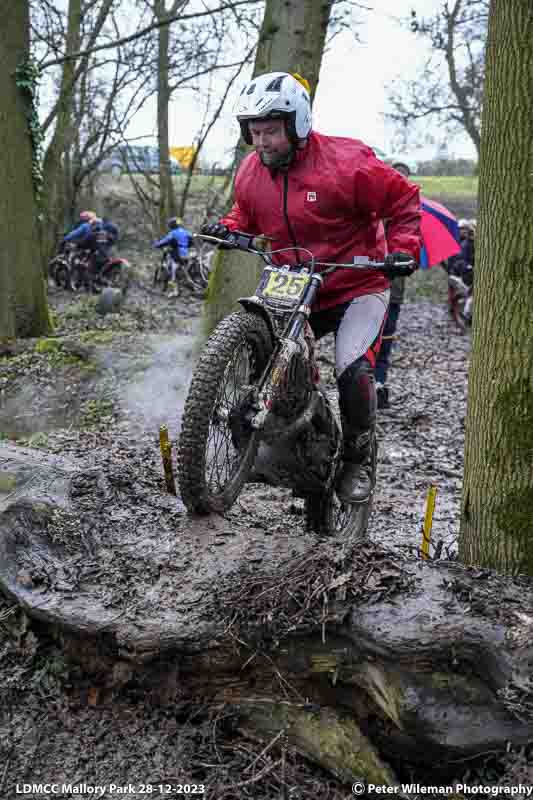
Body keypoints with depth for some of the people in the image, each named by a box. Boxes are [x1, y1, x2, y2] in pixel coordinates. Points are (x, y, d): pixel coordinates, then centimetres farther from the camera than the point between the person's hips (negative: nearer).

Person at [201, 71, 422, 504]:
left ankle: (359, 458, 1)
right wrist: (227, 228, -2)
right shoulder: (251, 172, -1)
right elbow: (247, 214, 19)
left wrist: (402, 248, -20)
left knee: (353, 370, -23)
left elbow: (404, 199, -8)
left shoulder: (346, 164, -18)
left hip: (357, 286, -5)